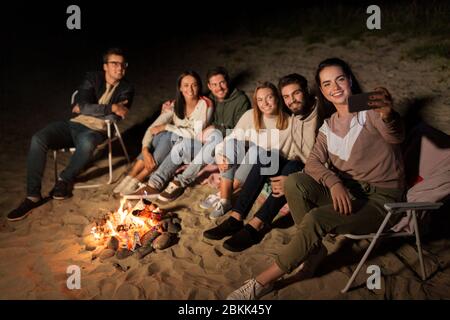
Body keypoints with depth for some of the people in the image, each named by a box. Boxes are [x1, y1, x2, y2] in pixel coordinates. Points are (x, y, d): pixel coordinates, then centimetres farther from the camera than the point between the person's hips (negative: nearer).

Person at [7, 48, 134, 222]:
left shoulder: (126, 89, 4)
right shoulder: (92, 78, 7)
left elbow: (116, 117, -10)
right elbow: (82, 105, -10)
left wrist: (86, 109, -3)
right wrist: (111, 107, -17)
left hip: (96, 130, -2)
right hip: (74, 124, 3)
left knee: (86, 143, -41)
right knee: (38, 139, -23)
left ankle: (64, 179, -11)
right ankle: (33, 196, -16)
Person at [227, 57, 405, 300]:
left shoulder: (370, 111, -8)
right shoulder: (329, 126, 11)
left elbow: (396, 137, -31)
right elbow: (313, 162, -2)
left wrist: (388, 115, -56)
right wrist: (333, 182, -24)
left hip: (379, 200, -5)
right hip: (344, 191, 6)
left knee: (315, 219, -29)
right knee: (294, 182, -20)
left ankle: (263, 282, -18)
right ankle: (315, 249, -9)